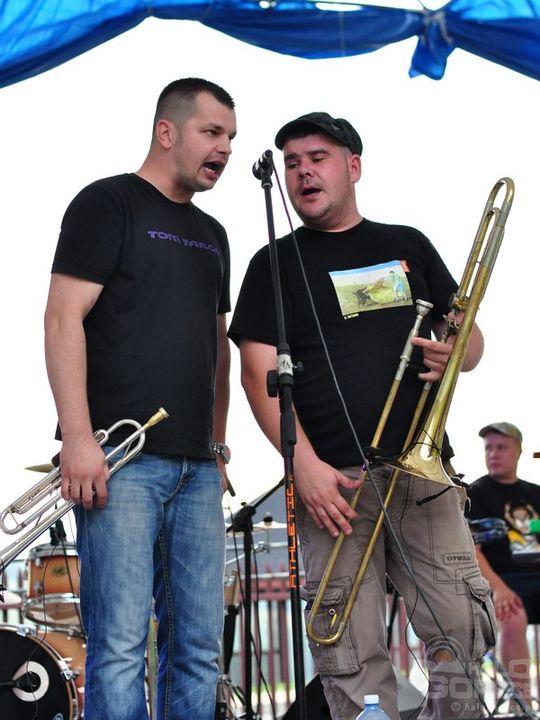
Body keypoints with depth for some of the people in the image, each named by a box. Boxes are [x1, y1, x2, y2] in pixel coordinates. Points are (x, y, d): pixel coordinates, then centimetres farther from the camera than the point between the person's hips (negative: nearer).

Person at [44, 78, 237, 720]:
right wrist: (78, 438, -17)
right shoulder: (108, 204, 0)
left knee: (199, 645, 5)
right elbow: (63, 318, -9)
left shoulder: (211, 234, 21)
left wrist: (218, 441, 16)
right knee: (120, 643, -10)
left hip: (196, 468, 7)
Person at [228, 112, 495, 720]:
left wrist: (454, 355, -5)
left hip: (422, 472, 2)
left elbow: (470, 337, 21)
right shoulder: (275, 265, 9)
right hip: (332, 480, -2)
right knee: (353, 654, -5)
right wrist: (305, 463, -13)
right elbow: (259, 374, 0)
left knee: (462, 632, -4)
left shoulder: (407, 247, 17)